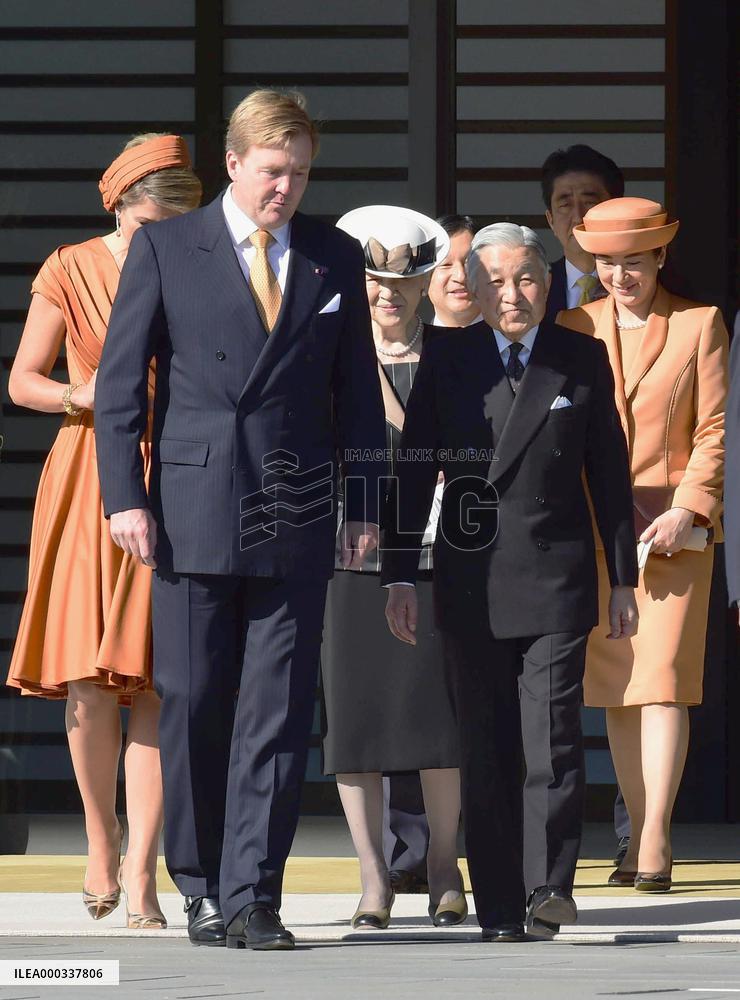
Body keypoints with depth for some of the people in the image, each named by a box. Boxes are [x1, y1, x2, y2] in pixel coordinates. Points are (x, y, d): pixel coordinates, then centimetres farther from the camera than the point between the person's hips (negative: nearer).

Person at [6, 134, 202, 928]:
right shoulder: (70, 271, 3)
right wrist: (93, 397, -14)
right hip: (89, 481, -1)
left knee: (159, 681, -7)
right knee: (88, 676, -4)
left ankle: (141, 873, -8)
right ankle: (101, 838, 19)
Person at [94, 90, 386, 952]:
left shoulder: (337, 259, 11)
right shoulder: (166, 249, 4)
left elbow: (357, 392, 15)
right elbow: (119, 380, 3)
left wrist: (365, 505, 9)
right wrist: (124, 494, -6)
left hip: (295, 517, 1)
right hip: (192, 511, -1)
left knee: (277, 711, -3)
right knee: (192, 704, 1)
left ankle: (251, 897, -2)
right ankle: (200, 888, 14)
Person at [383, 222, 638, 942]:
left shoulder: (582, 360, 5)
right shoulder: (446, 359, 6)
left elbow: (609, 472, 9)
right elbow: (414, 470, 7)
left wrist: (622, 578, 8)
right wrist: (399, 577, 2)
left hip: (556, 577, -1)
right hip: (471, 579, 1)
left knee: (552, 736, -12)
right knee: (484, 747, 3)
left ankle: (549, 889, -8)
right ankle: (499, 910, 8)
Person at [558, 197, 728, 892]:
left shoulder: (699, 325, 3)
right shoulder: (573, 328, 10)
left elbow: (714, 431, 0)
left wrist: (686, 510, -11)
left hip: (672, 528, -3)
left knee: (663, 677, -11)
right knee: (617, 685, 4)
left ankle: (654, 842, -12)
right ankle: (640, 838, 9)